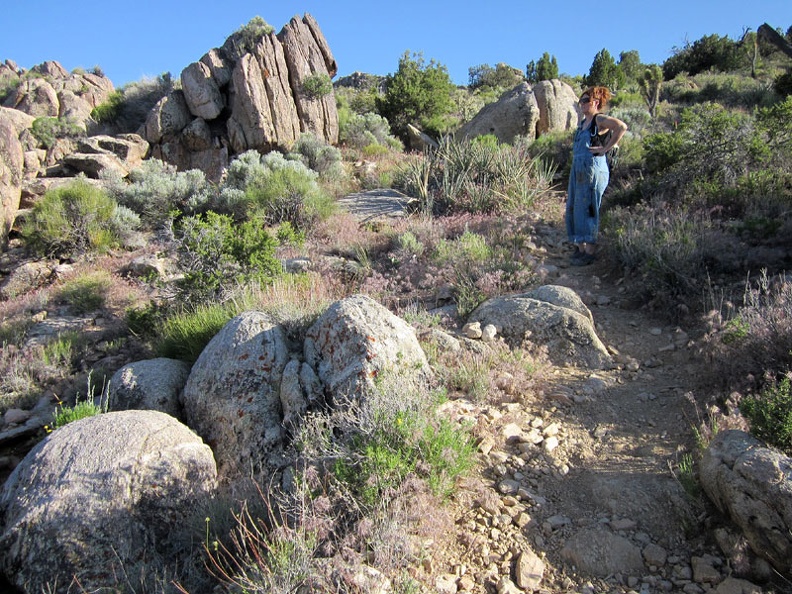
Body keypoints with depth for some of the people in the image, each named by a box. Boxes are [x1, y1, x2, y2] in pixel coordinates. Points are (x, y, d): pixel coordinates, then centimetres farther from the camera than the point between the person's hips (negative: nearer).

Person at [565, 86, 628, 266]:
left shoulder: (600, 120, -8)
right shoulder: (583, 122, 17)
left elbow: (622, 126, -25)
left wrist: (605, 148, -21)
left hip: (593, 171, -9)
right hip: (578, 170, 9)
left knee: (587, 210, -7)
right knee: (574, 208, 11)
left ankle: (589, 252, 1)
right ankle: (580, 248, 21)